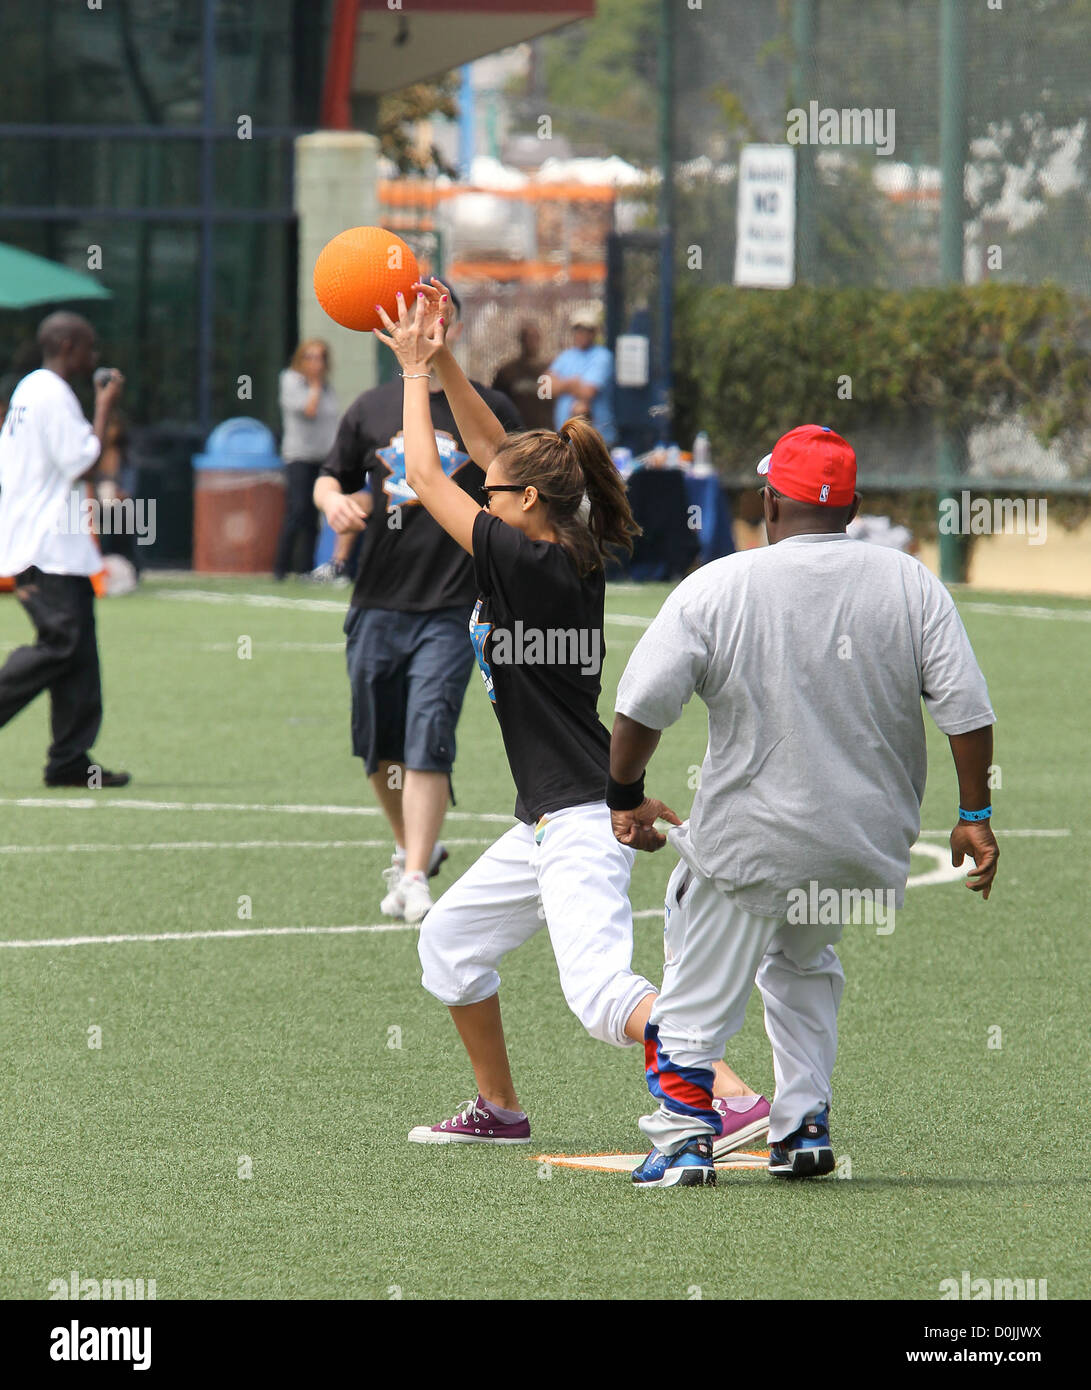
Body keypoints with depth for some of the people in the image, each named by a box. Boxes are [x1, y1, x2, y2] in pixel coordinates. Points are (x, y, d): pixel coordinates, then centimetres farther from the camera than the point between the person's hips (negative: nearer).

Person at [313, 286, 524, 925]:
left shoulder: (491, 411, 3)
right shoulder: (371, 409, 8)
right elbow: (332, 478, 19)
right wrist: (333, 499, -6)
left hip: (453, 608, -3)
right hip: (378, 604, 3)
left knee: (428, 741, -13)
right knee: (381, 747, 10)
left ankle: (415, 877, -13)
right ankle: (414, 846, 33)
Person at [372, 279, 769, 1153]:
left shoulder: (525, 563, -15)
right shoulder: (577, 563, 8)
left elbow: (426, 475, -7)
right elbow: (492, 448, 19)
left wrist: (415, 370, 4)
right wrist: (442, 361, 17)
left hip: (583, 822, -10)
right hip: (548, 825, 10)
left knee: (603, 993, -22)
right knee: (450, 941, 23)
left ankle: (738, 1099, -32)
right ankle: (500, 1109, 32)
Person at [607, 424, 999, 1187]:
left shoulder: (717, 587, -7)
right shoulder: (911, 582, -1)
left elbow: (642, 705, -10)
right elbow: (967, 709, -4)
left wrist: (627, 797, 4)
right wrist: (974, 817, 3)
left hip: (751, 843, -4)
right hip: (870, 840, 4)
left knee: (696, 1001, 8)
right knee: (802, 962, 28)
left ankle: (685, 1139, 0)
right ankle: (804, 1126, 19)